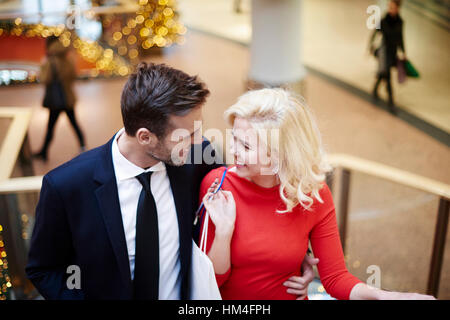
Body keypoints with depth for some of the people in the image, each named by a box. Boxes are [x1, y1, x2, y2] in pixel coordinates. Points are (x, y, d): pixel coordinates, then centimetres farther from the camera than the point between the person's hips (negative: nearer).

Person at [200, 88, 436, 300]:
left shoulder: (314, 196, -10)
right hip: (228, 297, 0)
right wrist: (224, 229, -23)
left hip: (291, 295, 0)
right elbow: (212, 280, -8)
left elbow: (335, 278, -5)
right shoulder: (218, 184, -12)